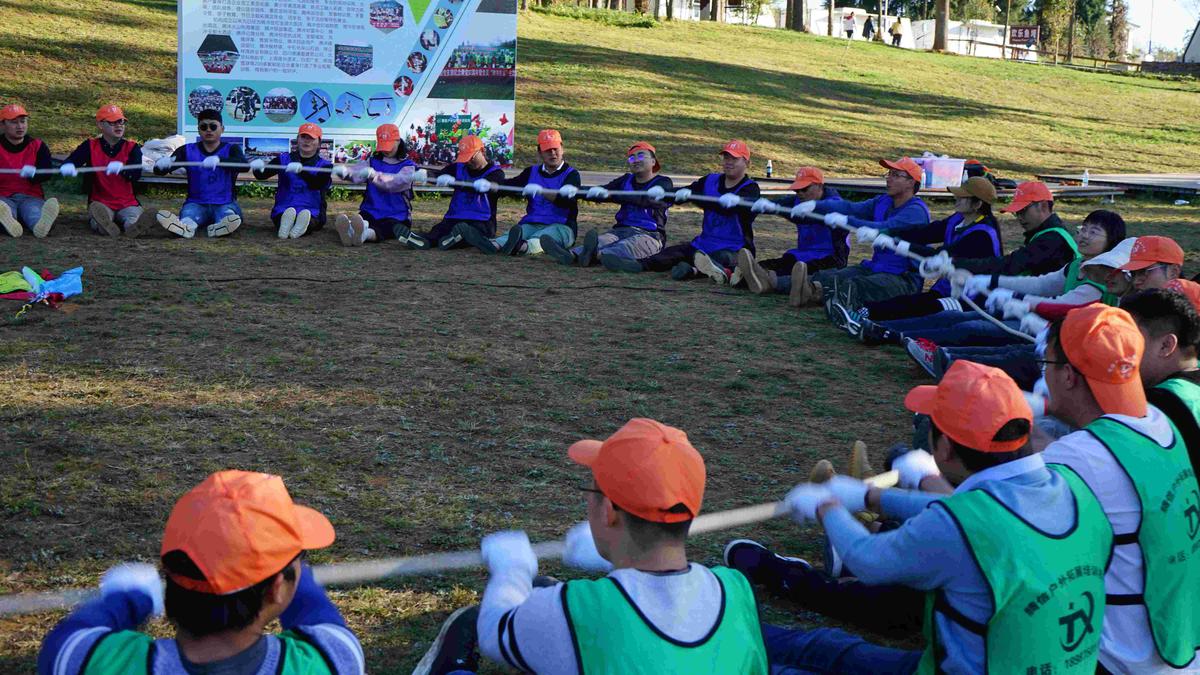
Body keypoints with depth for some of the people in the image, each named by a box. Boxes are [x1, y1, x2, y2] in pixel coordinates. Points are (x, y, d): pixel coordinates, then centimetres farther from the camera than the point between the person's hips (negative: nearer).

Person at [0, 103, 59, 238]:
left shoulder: (38, 146, 10)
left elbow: (47, 174, -3)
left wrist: (32, 173, -29)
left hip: (31, 197, 1)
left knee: (33, 209, -37)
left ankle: (40, 225, -73)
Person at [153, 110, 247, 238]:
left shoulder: (231, 149, 5)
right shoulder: (188, 151, 10)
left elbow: (244, 165, -19)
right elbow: (159, 170, -1)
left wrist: (219, 159, -40)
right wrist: (162, 164, -29)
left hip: (225, 204, 0)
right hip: (196, 203, 0)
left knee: (230, 216, -36)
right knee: (188, 213, -35)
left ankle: (220, 227, -68)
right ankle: (186, 226, -68)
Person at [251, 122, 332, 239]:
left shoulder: (324, 165, 8)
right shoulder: (284, 159, 15)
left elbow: (318, 184, -14)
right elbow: (263, 175, 0)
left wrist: (301, 170, -34)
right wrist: (258, 169, -26)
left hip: (313, 213, -1)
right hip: (282, 211, 2)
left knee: (314, 219, -39)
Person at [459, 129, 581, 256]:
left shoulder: (571, 174, 4)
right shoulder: (532, 172, 20)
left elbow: (566, 201, -15)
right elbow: (511, 184, 4)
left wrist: (541, 191, -30)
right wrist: (491, 185, -18)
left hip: (561, 227, -4)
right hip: (531, 225, 4)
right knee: (518, 231, -29)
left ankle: (524, 246, -69)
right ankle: (494, 244, -59)